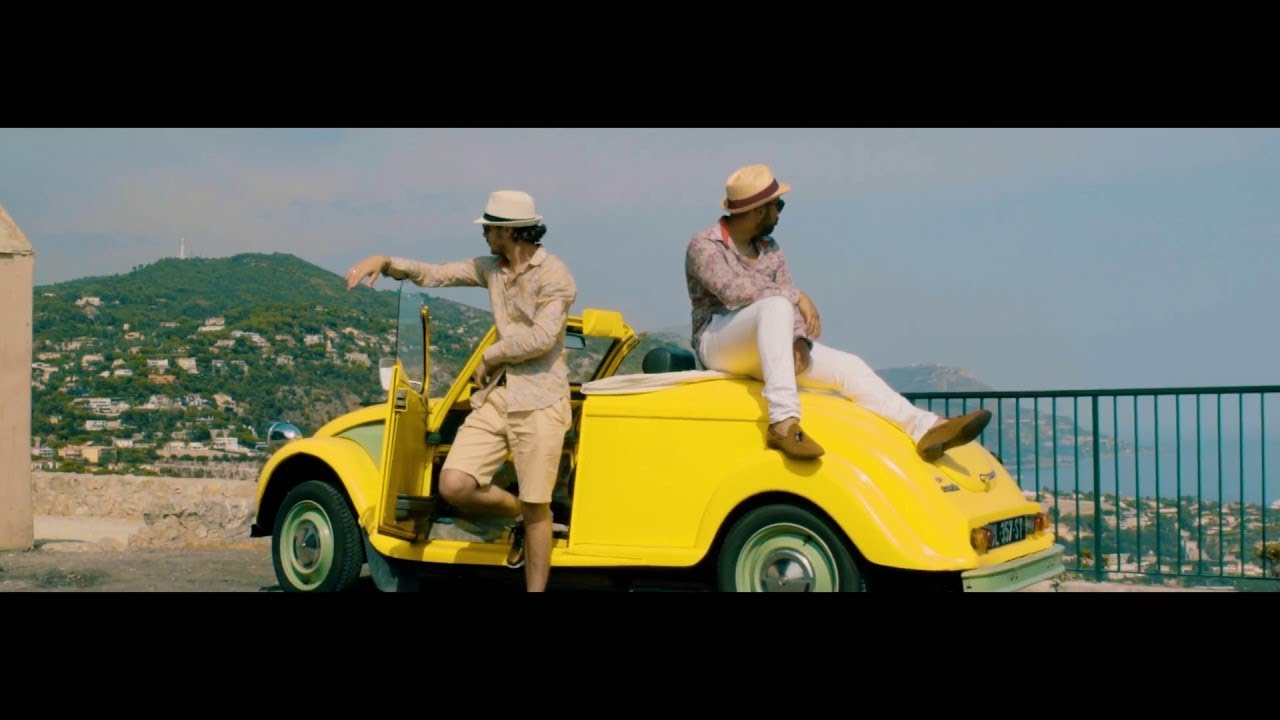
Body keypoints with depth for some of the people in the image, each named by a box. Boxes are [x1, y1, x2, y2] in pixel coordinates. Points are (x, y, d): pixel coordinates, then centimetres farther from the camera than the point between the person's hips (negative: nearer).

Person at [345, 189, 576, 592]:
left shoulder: (554, 275, -10)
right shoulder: (492, 268, 12)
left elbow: (541, 338, -19)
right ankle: (517, 515, 21)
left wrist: (489, 355, -7)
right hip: (495, 396, 6)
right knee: (454, 485, -7)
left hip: (539, 402, -6)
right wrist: (384, 261, 0)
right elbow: (435, 274, 14)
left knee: (536, 507, -2)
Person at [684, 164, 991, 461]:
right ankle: (783, 423, -50)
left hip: (761, 352, 7)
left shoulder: (770, 250, 15)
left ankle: (925, 428, -17)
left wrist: (799, 340, -16)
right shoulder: (704, 245, -7)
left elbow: (789, 298, 5)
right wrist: (797, 297, -22)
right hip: (717, 343, -7)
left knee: (847, 366, -10)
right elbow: (733, 290, -25)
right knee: (776, 306, -36)